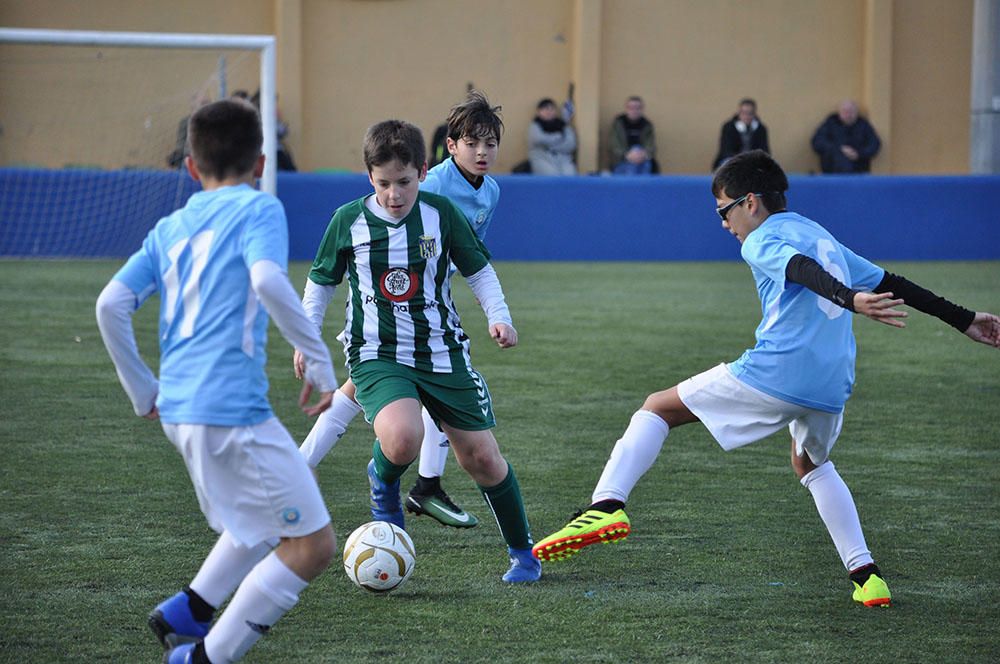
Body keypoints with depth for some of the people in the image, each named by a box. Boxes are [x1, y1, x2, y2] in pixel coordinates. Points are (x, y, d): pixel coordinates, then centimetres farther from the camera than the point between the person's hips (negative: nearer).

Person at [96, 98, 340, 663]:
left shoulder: (170, 228, 17)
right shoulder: (258, 209, -1)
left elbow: (111, 305, 10)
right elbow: (268, 280, -20)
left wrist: (142, 390, 20)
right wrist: (320, 360, -13)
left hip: (179, 408, 8)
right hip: (232, 405, -8)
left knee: (281, 500, 28)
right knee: (312, 545, -2)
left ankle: (188, 611, 20)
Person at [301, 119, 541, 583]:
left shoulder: (440, 213, -4)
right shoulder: (349, 221, -5)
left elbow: (478, 270, 9)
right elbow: (321, 283, 10)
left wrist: (498, 315, -6)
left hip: (441, 351, 2)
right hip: (376, 355, -2)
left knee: (481, 458, 3)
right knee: (402, 439, -31)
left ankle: (522, 552, 24)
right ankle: (383, 480, 6)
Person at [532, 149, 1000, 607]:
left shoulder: (761, 241, 3)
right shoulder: (821, 236, 26)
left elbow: (803, 270, -19)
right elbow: (891, 284, 28)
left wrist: (851, 300, -38)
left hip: (775, 372, -7)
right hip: (832, 387, 7)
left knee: (658, 408, 5)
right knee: (811, 464, 34)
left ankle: (607, 504, -14)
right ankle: (866, 574, 20)